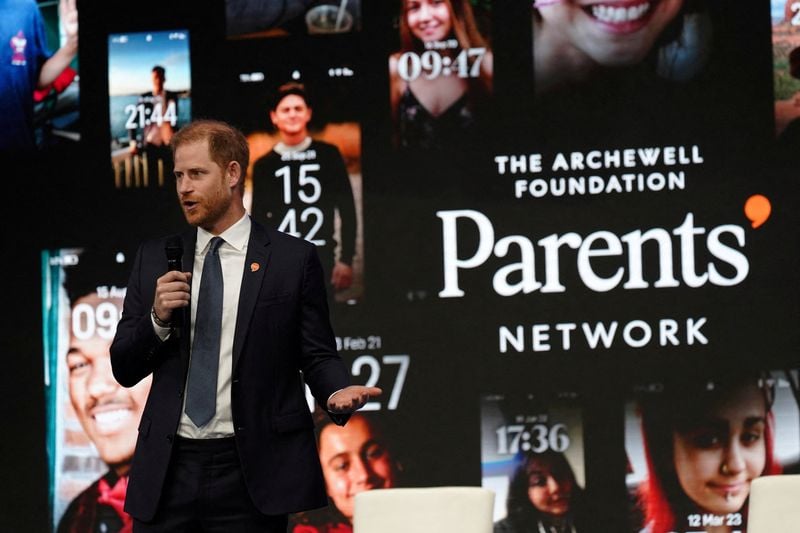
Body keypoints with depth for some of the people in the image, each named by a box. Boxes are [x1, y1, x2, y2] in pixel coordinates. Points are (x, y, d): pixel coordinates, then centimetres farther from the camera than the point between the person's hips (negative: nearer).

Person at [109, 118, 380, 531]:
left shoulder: (293, 259, 2)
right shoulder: (154, 258, 11)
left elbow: (317, 355, 3)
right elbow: (124, 369, 11)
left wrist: (336, 392, -18)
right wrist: (157, 319, -8)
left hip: (251, 473, -3)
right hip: (167, 472, 3)